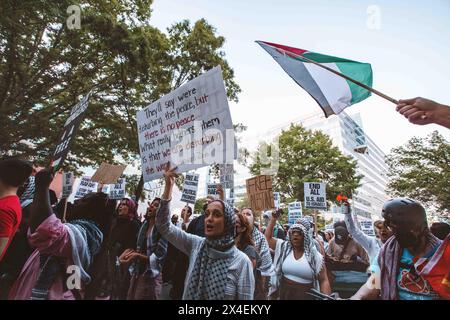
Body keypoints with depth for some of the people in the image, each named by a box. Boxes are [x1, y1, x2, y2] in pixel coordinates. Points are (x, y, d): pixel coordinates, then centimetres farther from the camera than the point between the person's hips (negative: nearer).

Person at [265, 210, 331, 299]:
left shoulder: (315, 255, -7)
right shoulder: (283, 247, 1)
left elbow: (324, 281, -4)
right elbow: (268, 237, 3)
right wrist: (273, 219, -5)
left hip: (306, 295, -3)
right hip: (285, 293, 3)